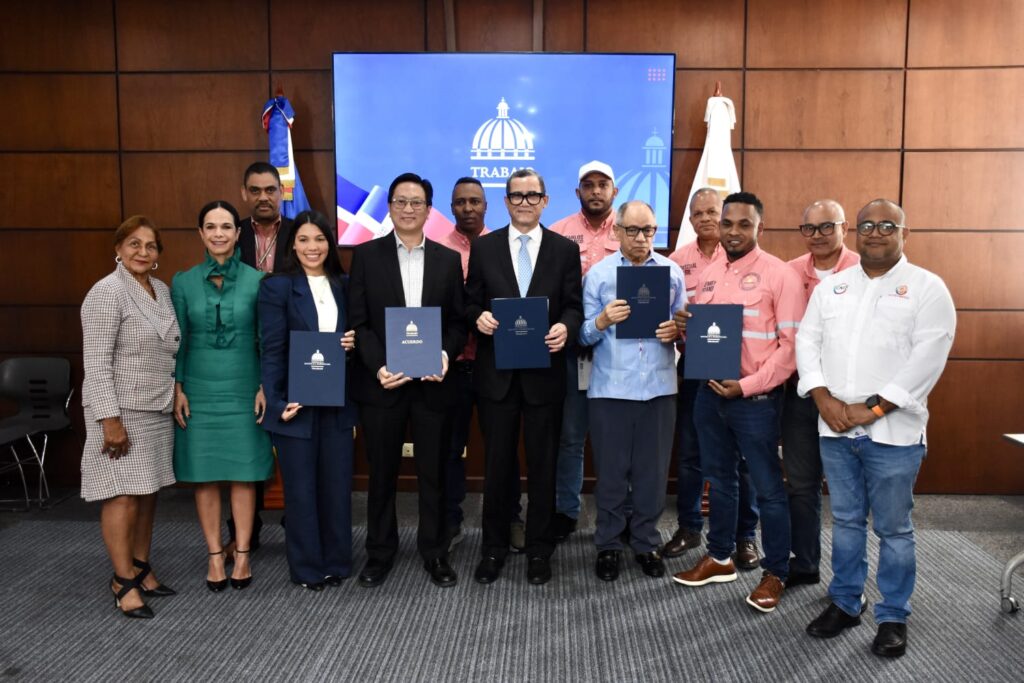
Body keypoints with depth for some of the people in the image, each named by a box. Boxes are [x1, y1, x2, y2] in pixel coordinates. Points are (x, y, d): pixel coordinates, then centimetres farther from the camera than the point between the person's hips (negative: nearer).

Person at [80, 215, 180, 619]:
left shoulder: (162, 290, 10)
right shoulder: (108, 292, -12)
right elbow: (96, 362, -16)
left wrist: (176, 398, 13)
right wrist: (110, 419, -19)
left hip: (157, 409, 7)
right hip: (121, 410, -7)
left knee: (147, 492, 11)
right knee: (124, 495, -3)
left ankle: (141, 569, 22)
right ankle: (123, 581, 7)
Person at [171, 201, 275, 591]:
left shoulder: (257, 280, -1)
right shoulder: (184, 282, 2)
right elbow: (178, 341, 5)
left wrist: (265, 387, -4)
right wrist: (178, 390, 0)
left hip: (243, 390, -1)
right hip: (199, 391, 1)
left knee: (244, 472, 4)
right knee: (204, 474, 6)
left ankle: (242, 554, 16)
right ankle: (215, 555, 18)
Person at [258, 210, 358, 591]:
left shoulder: (343, 285, 9)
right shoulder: (277, 286, -6)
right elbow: (271, 350, -9)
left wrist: (354, 342, -6)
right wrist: (276, 402, -17)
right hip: (295, 401, -4)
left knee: (337, 484, 11)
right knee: (301, 487, 6)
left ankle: (336, 561, 26)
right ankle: (307, 567, 21)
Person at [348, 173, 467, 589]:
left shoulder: (448, 259, 7)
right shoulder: (366, 255, 3)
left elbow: (458, 321, 5)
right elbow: (358, 321, -2)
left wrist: (446, 355, -14)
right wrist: (378, 366, -15)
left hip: (433, 382, 1)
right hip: (382, 382, -1)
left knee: (433, 472, 10)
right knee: (382, 473, 11)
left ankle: (435, 552, 26)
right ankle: (380, 552, 28)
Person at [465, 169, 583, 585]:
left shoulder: (565, 249, 4)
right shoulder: (483, 247, 6)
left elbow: (574, 305, 1)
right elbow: (471, 303, 6)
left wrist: (565, 327, -19)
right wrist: (479, 316, -16)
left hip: (544, 372, 0)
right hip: (497, 372, 1)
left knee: (542, 465, 9)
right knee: (497, 464, 9)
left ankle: (539, 550, 24)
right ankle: (494, 547, 25)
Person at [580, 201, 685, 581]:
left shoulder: (673, 273, 6)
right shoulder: (597, 274, 1)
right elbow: (584, 335, -1)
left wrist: (676, 332, -12)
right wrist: (602, 321, -21)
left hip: (659, 387, 2)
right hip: (610, 387, -1)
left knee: (653, 471, 8)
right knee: (611, 471, 6)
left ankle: (646, 543, 25)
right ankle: (608, 545, 21)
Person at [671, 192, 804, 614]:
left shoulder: (780, 275, -8)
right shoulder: (708, 275, 11)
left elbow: (792, 344, -12)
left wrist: (748, 386, -18)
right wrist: (684, 329, -5)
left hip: (755, 398, -6)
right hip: (709, 391, 6)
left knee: (767, 488, 5)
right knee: (719, 480, 17)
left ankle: (775, 573, 19)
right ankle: (719, 558, 31)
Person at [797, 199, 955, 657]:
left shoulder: (927, 288, -2)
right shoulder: (831, 286, 11)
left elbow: (928, 357, -11)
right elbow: (807, 341, 6)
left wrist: (873, 408, -16)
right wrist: (824, 398, -8)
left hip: (892, 431, -3)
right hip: (834, 429, 4)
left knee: (893, 528, 6)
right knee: (846, 521, 14)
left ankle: (893, 617, 21)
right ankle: (845, 603, 29)